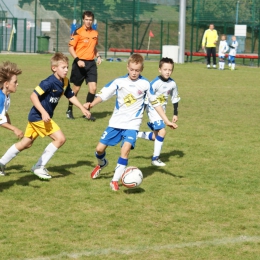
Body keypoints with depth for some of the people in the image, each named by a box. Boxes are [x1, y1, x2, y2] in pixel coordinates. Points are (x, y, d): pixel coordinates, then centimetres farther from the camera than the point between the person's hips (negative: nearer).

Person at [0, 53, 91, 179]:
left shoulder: (65, 82, 2)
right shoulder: (49, 82, -23)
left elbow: (71, 96, 19)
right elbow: (33, 96, -25)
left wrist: (82, 108, 13)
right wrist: (43, 112, -30)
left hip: (36, 117, 9)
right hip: (38, 116, -9)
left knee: (26, 143, 19)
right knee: (60, 138, -11)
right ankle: (39, 167, -3)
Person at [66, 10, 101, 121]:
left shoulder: (95, 33, 10)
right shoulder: (78, 32, -8)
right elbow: (71, 47, -8)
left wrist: (98, 56, 7)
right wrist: (77, 60, -19)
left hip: (91, 63, 4)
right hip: (80, 63, -4)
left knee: (93, 88, -8)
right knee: (76, 88, 7)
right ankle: (69, 110, 26)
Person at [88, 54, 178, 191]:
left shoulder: (145, 84, -3)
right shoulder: (119, 82, -3)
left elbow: (155, 103, 6)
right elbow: (103, 94, -2)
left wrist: (166, 121, 5)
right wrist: (90, 104, -19)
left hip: (132, 124, -2)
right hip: (116, 122, 2)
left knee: (126, 148, -23)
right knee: (100, 148, 1)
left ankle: (115, 181, -13)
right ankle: (102, 164, 38)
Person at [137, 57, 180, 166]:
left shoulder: (172, 84, -3)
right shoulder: (155, 83, -21)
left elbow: (175, 99, 10)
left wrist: (175, 114, 11)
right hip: (153, 109, -7)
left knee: (156, 136, 11)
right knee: (162, 131, -19)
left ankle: (134, 135, 29)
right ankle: (155, 158, -10)